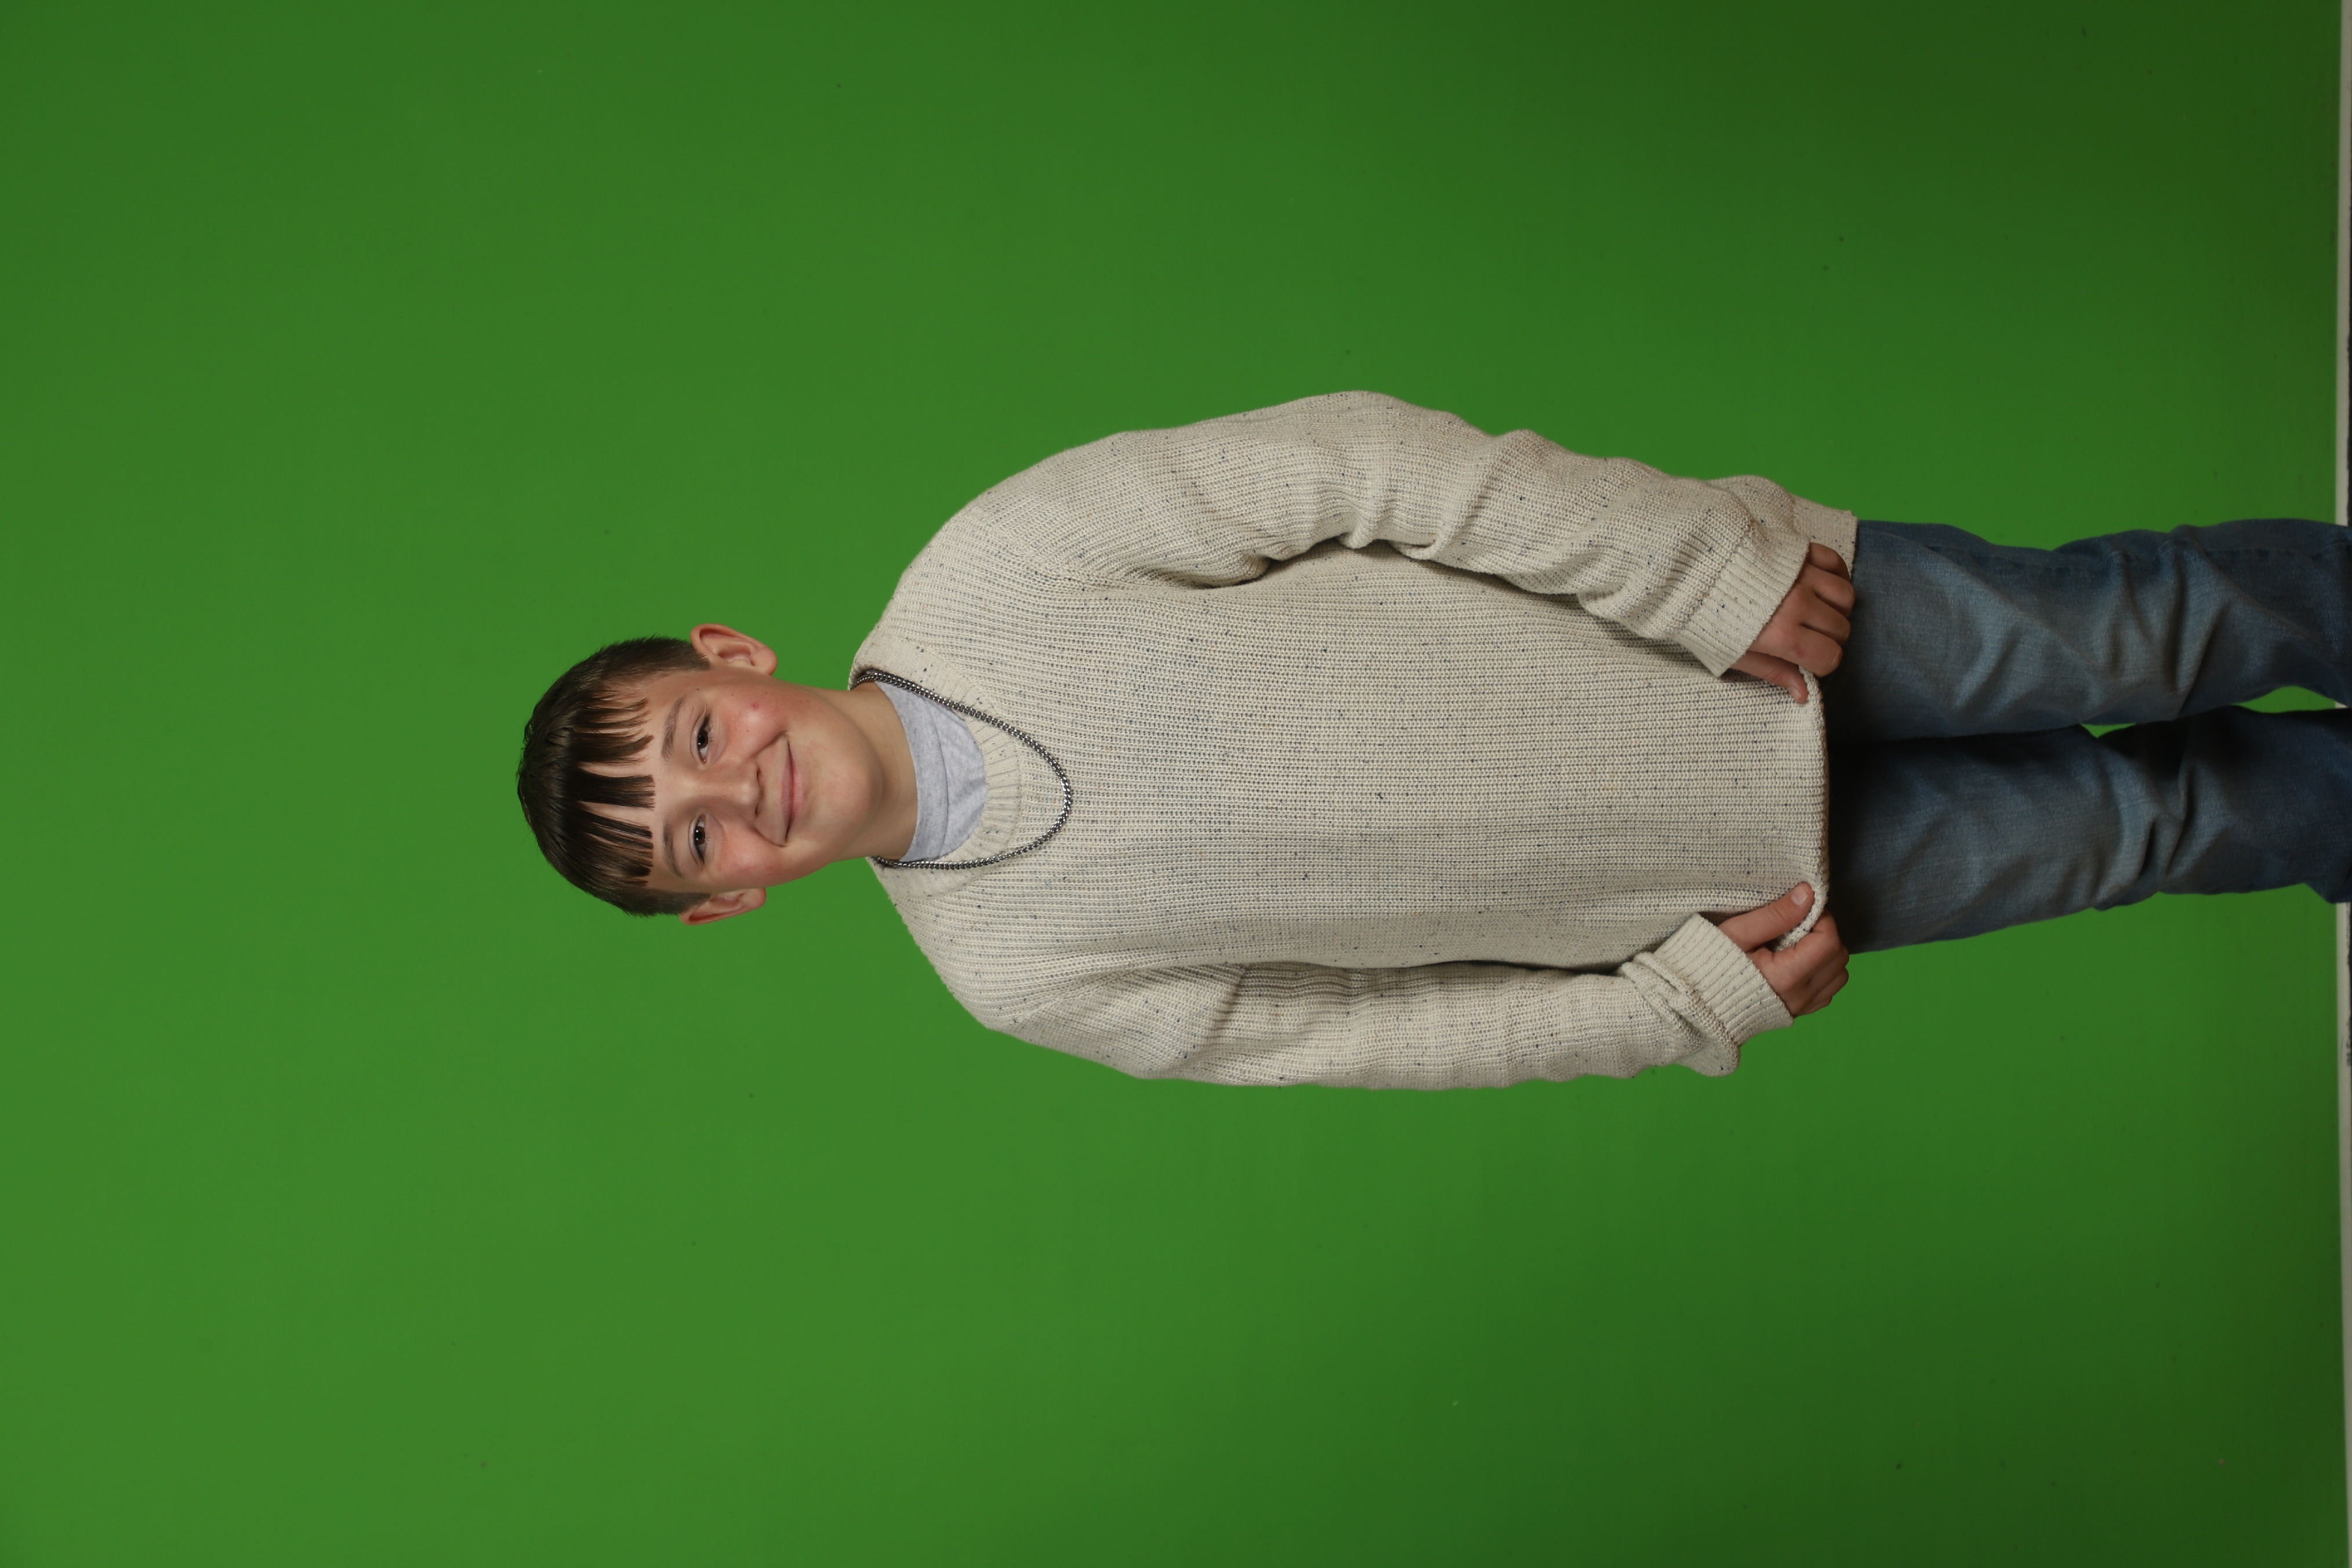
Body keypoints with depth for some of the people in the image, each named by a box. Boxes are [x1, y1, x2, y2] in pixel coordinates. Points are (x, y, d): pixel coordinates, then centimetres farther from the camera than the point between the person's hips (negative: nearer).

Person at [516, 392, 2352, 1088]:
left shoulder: (989, 569, -16)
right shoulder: (1023, 974, -9)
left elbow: (1341, 456, -15)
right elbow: (1372, 1029, -3)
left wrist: (1701, 559, -19)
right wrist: (1691, 1004, -8)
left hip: (1744, 606, 0)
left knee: (2120, 630, -3)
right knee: (2149, 819, 4)